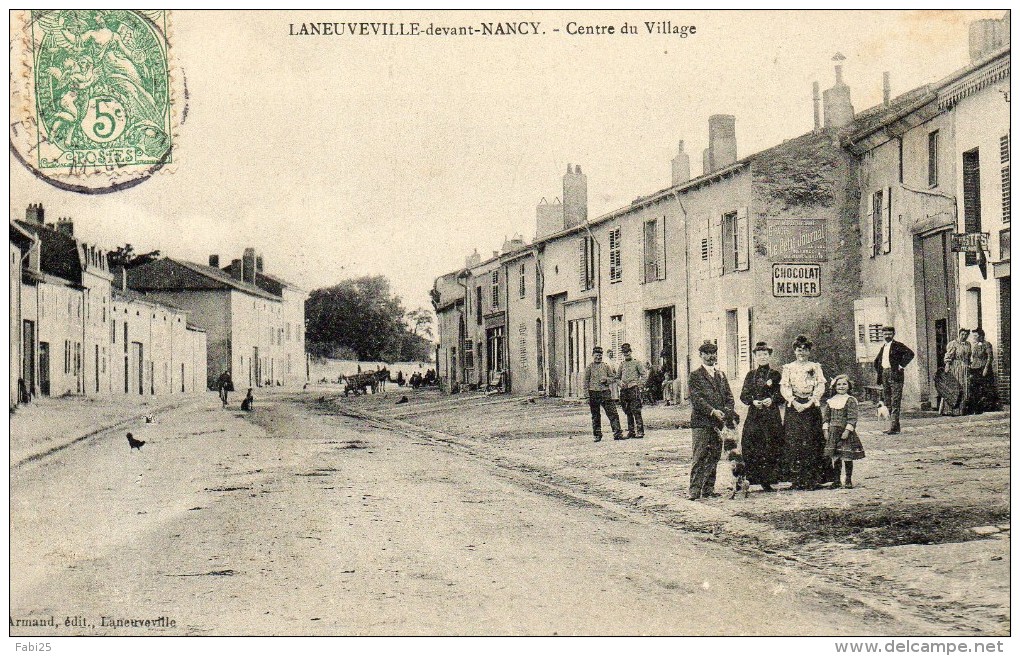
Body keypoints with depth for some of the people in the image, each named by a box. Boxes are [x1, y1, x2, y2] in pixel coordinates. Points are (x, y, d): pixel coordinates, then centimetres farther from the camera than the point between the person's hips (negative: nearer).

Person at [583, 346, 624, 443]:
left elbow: (614, 377, 14)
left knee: (613, 413, -7)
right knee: (595, 416, 5)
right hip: (593, 393, -1)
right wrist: (587, 396, -5)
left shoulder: (606, 366, 10)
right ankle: (597, 435, 14)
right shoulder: (589, 368, 3)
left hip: (605, 392, 1)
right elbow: (585, 382, 2)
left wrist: (606, 379, -7)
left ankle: (617, 433, -7)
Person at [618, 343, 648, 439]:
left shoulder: (636, 363, 3)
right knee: (628, 412, 7)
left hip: (634, 389, -5)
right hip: (624, 390, 5)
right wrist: (620, 383, 6)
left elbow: (645, 374, 0)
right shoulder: (622, 364, 17)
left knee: (636, 412, -11)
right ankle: (631, 431, 12)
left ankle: (640, 431, -11)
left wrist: (640, 385, -7)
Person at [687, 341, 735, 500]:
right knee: (699, 457, -9)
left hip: (718, 422, 6)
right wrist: (712, 411, -20)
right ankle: (694, 489, -9)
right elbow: (696, 398, -10)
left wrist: (728, 409, -4)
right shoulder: (695, 376, 0)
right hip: (701, 422, -6)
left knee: (714, 457, 6)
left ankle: (709, 488, 12)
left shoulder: (721, 375, 19)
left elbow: (729, 395, 17)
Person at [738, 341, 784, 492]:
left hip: (772, 416, -1)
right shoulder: (750, 375, 12)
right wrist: (753, 401, -12)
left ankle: (768, 480, 0)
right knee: (752, 449, -5)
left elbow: (782, 396, 4)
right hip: (754, 416, 1)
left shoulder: (775, 375, 7)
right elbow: (743, 396, 6)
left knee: (771, 449, -4)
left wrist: (772, 400, -15)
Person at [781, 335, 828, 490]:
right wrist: (794, 402, -12)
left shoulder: (815, 367, 10)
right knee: (793, 443, -6)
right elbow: (784, 387, 3)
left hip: (811, 406, 0)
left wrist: (810, 402, -10)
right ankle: (797, 479, -3)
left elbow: (821, 387, 2)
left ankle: (812, 479, -1)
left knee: (811, 442, -4)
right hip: (794, 407, 0)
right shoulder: (788, 368, 11)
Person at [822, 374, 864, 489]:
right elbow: (826, 416, 13)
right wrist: (826, 430, 4)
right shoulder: (830, 401, 10)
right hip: (833, 433, 4)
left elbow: (852, 418, -10)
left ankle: (848, 480, 9)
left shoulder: (850, 400, -4)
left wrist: (847, 431, -16)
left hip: (845, 433, -4)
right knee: (835, 458, 7)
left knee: (847, 457, 0)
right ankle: (836, 480, 13)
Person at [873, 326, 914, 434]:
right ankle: (894, 425, 16)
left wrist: (902, 365, -16)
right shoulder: (883, 348, 19)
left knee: (895, 402, -10)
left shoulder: (898, 345, -4)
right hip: (884, 376, 8)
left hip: (895, 376, -8)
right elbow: (877, 361, 32)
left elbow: (910, 353, -18)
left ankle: (894, 427, -13)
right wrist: (878, 372, 19)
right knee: (887, 402, 9)